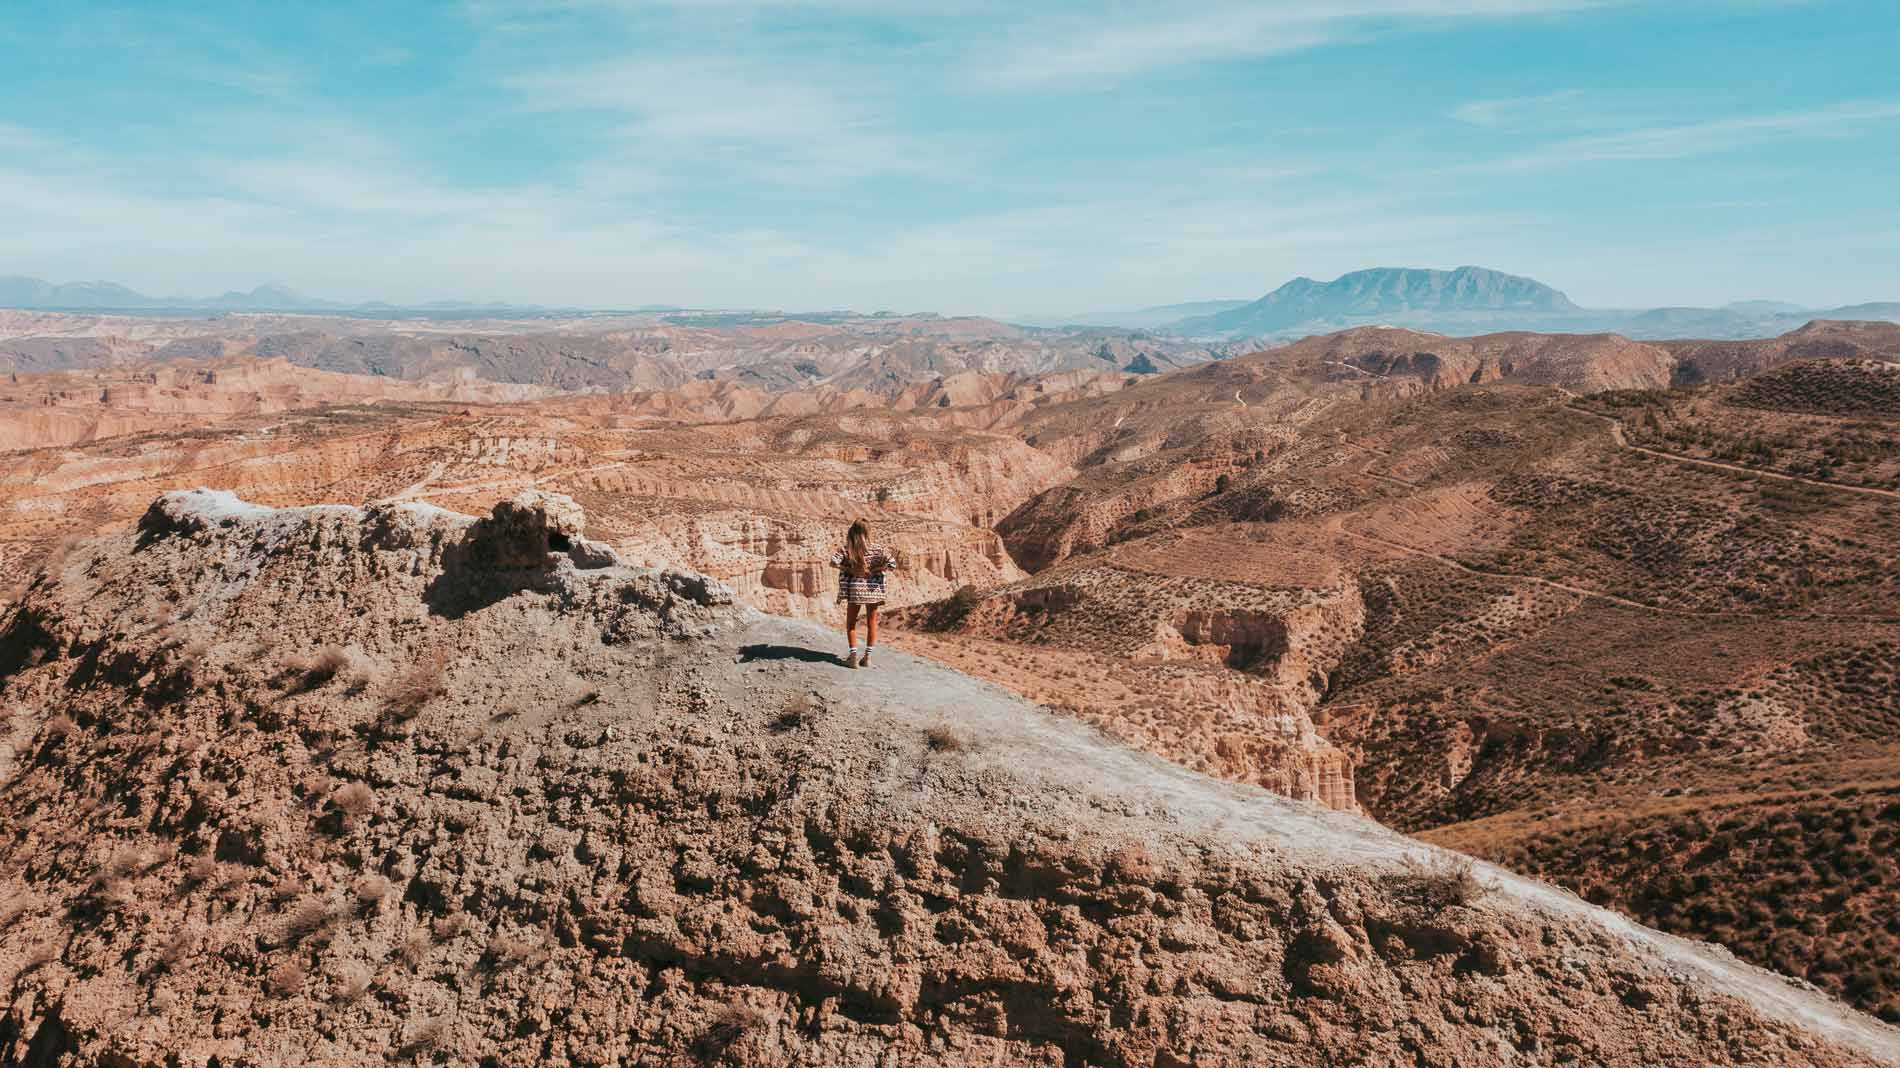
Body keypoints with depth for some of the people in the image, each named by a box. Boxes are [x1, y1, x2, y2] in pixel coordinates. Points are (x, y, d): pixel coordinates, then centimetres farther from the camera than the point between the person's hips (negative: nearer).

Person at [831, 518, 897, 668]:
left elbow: (834, 562, -19)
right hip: (873, 589, 1)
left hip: (855, 589, -1)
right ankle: (868, 657, 15)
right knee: (871, 623, 14)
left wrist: (849, 570, -8)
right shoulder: (877, 549, -4)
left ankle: (853, 656, 7)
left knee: (851, 623, 13)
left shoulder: (848, 549, -6)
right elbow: (891, 563, -13)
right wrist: (873, 571, -8)